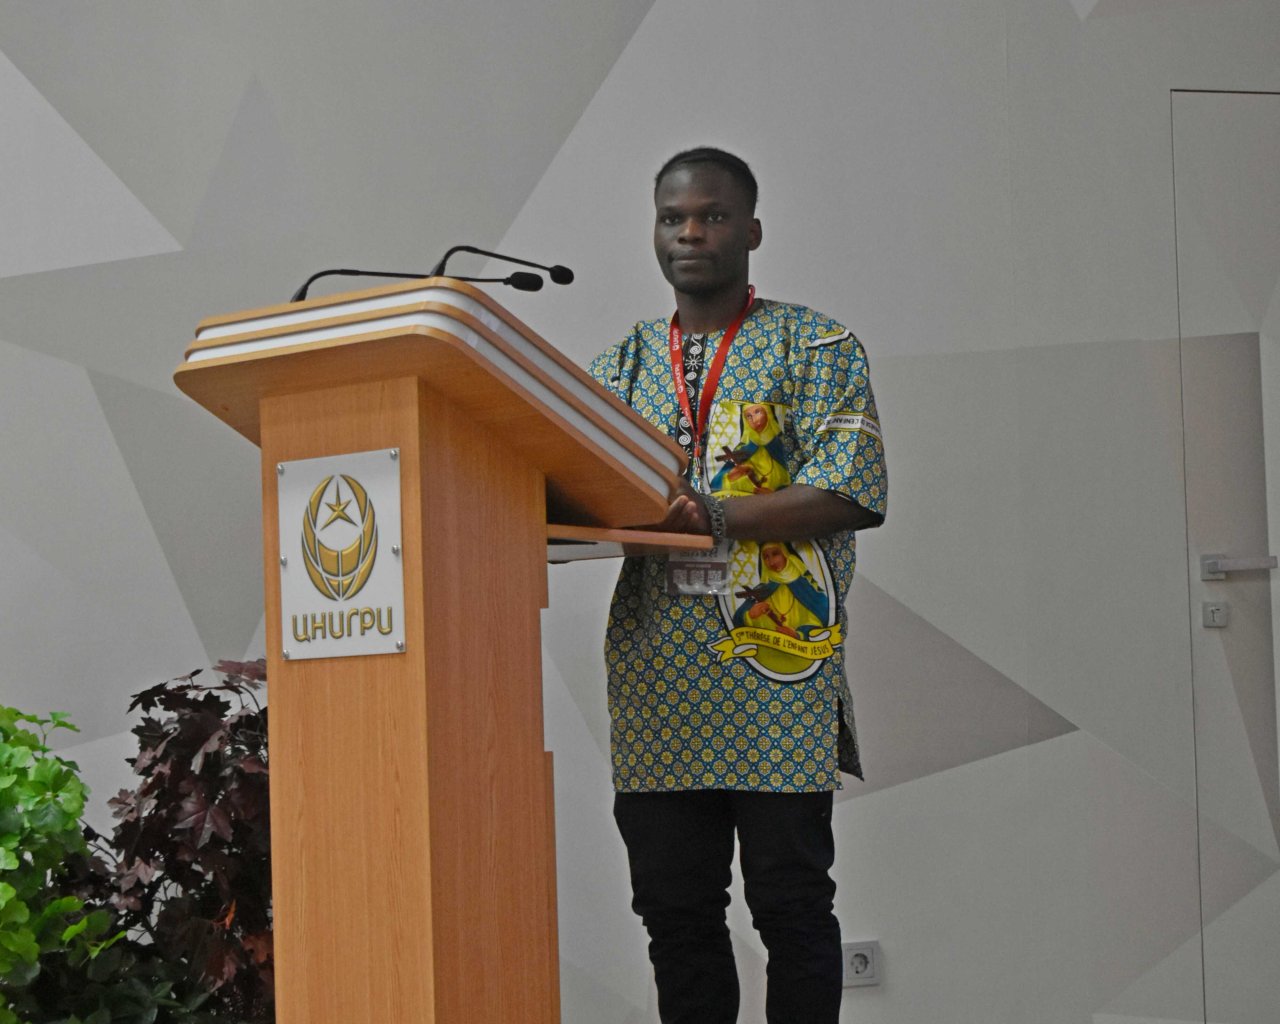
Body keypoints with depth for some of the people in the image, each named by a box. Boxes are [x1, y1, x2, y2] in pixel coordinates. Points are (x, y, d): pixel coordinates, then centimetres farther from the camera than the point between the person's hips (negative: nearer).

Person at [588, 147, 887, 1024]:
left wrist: (717, 516, -18)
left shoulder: (816, 348, 5)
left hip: (777, 669, -4)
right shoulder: (624, 366, 19)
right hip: (657, 680, 4)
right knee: (674, 907, 5)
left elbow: (852, 493, -7)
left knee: (791, 903, -2)